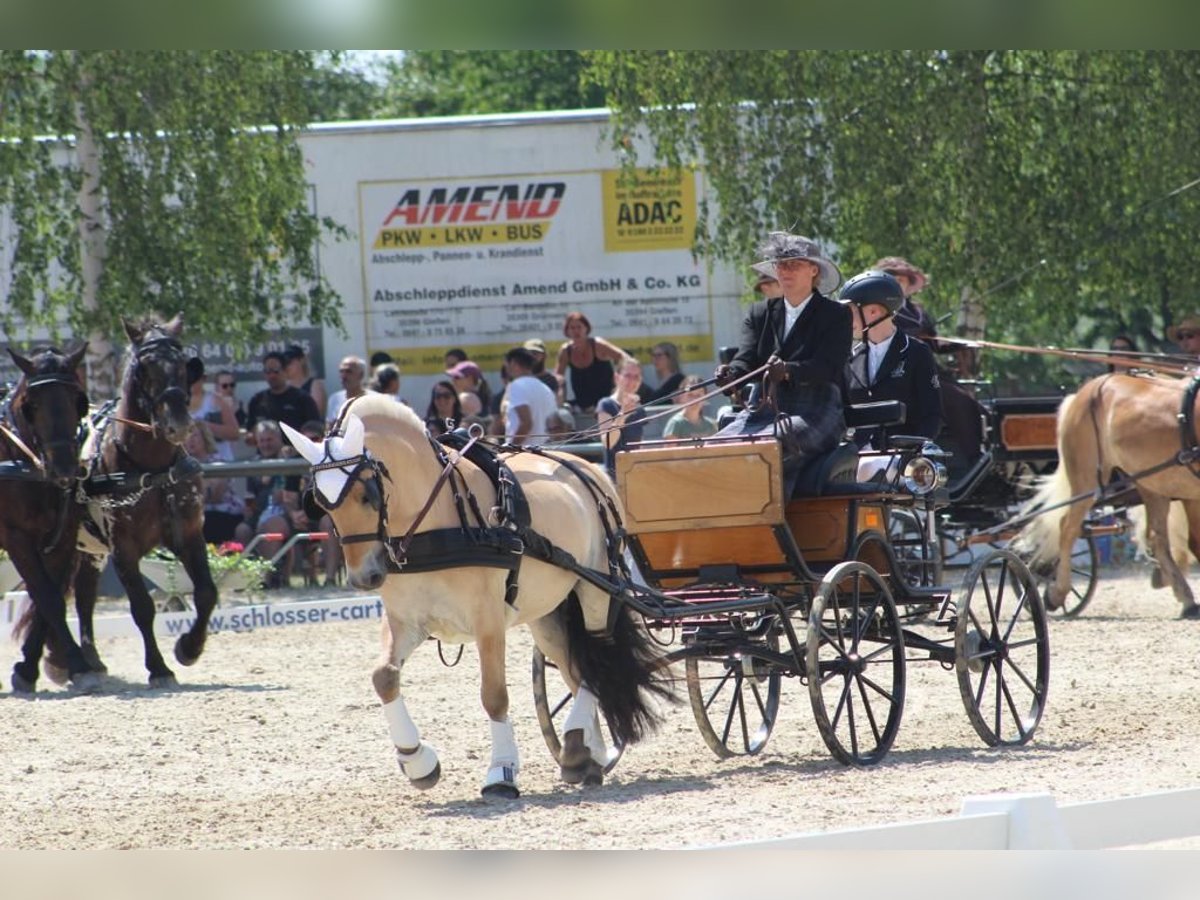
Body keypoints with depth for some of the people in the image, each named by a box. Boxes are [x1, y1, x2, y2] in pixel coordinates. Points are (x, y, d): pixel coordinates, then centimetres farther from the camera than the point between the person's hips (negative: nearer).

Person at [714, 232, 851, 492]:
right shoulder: (761, 313, 22)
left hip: (816, 410, -4)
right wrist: (730, 374, -17)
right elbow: (747, 360, 9)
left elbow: (827, 366, -9)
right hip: (765, 409, 4)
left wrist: (788, 371, -30)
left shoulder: (835, 315, 7)